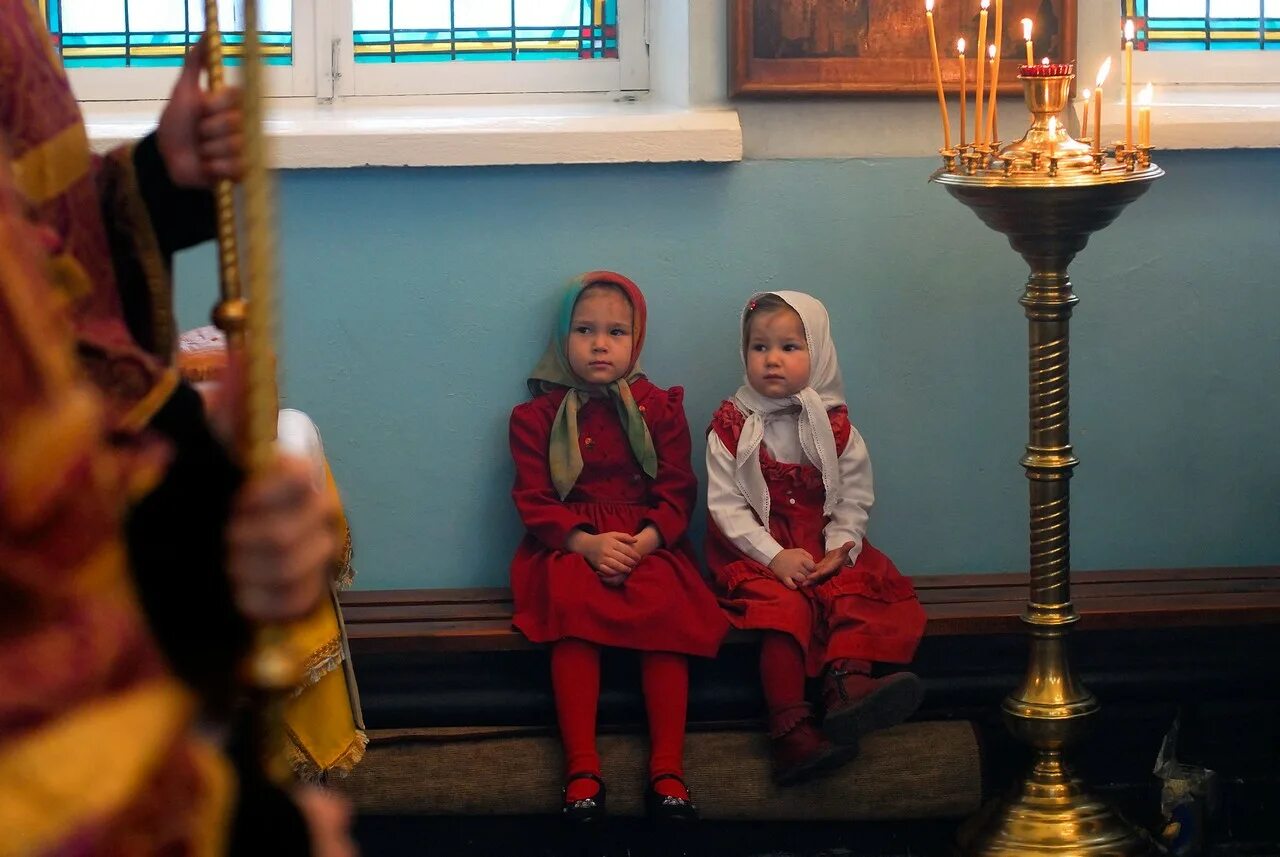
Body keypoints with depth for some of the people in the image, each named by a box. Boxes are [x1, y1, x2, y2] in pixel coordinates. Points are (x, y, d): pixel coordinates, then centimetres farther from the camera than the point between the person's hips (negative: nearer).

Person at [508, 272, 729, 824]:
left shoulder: (659, 408, 8)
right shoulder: (537, 417, 7)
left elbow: (677, 494, 2)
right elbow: (534, 500, -1)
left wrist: (643, 543, -17)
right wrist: (587, 544, -18)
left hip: (647, 545, 1)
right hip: (567, 548, -1)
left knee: (666, 610, -30)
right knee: (572, 609, -33)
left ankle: (667, 768, -26)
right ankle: (581, 768, -31)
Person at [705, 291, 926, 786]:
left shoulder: (833, 425, 6)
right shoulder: (731, 426, 0)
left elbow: (855, 495, 6)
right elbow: (725, 503, -5)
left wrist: (840, 546, -12)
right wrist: (774, 556, -17)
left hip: (824, 547, 3)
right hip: (757, 550, -3)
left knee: (852, 595, -27)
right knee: (784, 606, -30)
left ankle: (849, 687, -50)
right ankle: (791, 730, -41)